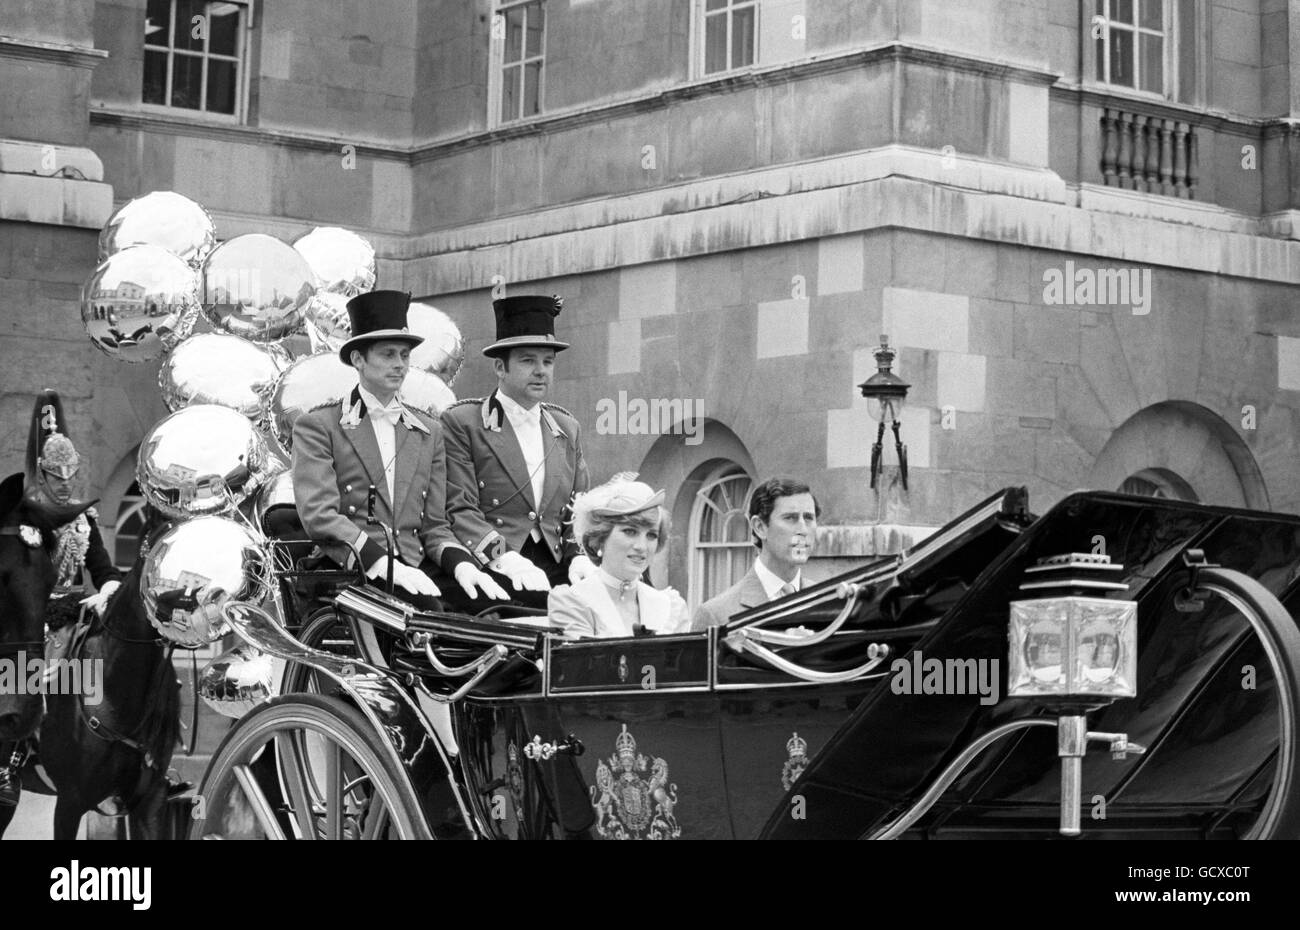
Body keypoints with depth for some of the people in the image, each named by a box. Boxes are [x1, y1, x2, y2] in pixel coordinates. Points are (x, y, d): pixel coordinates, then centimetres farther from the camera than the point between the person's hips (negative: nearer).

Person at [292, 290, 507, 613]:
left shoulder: (428, 432, 22)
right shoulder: (318, 426, 6)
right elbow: (318, 514, -7)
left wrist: (460, 562, -4)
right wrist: (384, 563, -20)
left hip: (414, 572, 5)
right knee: (426, 608, -36)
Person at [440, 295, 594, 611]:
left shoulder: (566, 429, 22)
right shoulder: (460, 422, 3)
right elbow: (459, 510, -6)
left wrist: (580, 557, -1)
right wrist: (506, 558, -22)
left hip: (555, 569, 6)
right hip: (493, 573, -6)